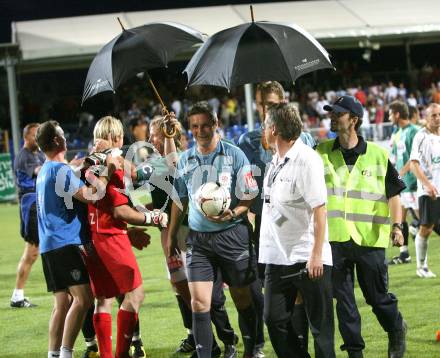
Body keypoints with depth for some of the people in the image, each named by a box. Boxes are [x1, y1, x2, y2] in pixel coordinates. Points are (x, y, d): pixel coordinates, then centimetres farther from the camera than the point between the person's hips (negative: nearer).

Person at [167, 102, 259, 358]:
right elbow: (180, 200, 18)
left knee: (243, 299, 7)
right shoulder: (186, 159, 8)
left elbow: (249, 197, -2)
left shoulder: (234, 155, -4)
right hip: (198, 238, 3)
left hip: (232, 235, -3)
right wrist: (172, 236, 19)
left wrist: (232, 214, -20)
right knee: (199, 303, -8)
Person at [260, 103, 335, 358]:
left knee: (320, 325, -1)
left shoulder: (307, 159, -13)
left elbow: (320, 209, -18)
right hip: (278, 257, 8)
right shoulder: (276, 161, 13)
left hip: (308, 258, -8)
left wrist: (316, 254, -22)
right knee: (275, 319, 7)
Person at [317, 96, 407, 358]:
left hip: (370, 238, -2)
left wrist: (397, 225, -9)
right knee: (342, 299, 3)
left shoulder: (378, 155, 1)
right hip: (334, 237, 2)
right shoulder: (322, 152, 5)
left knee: (377, 296, 5)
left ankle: (397, 330, 33)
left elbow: (394, 193, 4)